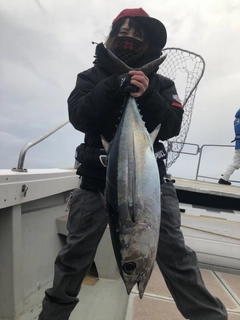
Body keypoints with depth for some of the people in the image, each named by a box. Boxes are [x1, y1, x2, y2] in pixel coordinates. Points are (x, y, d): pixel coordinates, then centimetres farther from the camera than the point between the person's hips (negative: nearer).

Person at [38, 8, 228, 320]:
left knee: (176, 254, -3)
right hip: (98, 178, 1)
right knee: (75, 254, 8)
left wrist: (147, 95, -19)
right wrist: (114, 87, -18)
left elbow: (171, 127, -3)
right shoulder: (92, 77, 9)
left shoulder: (160, 83, 10)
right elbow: (79, 117, -7)